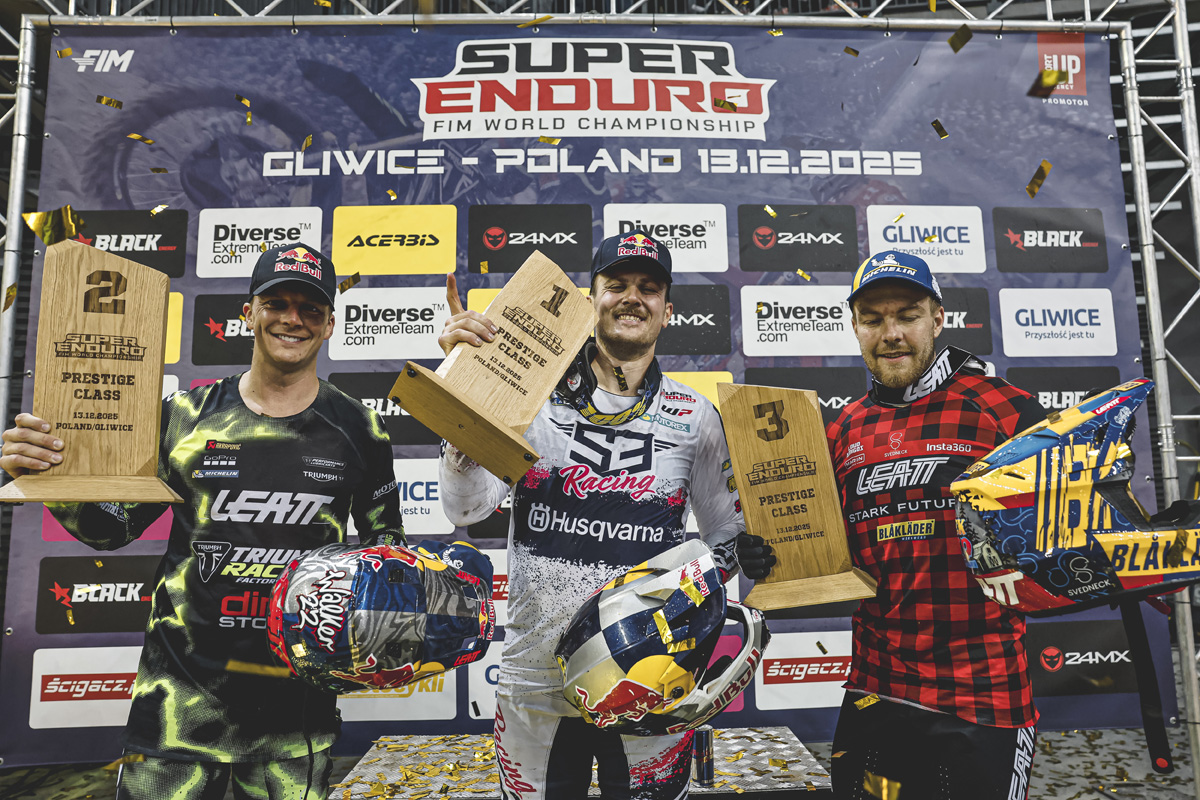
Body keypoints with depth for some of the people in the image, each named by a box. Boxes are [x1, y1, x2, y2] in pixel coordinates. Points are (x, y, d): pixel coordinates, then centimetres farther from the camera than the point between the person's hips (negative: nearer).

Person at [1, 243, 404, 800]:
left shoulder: (357, 430, -1)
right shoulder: (187, 415, 1)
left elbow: (384, 535, 11)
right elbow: (115, 525, 8)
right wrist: (51, 476, -9)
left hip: (297, 697, 0)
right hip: (182, 689, 1)